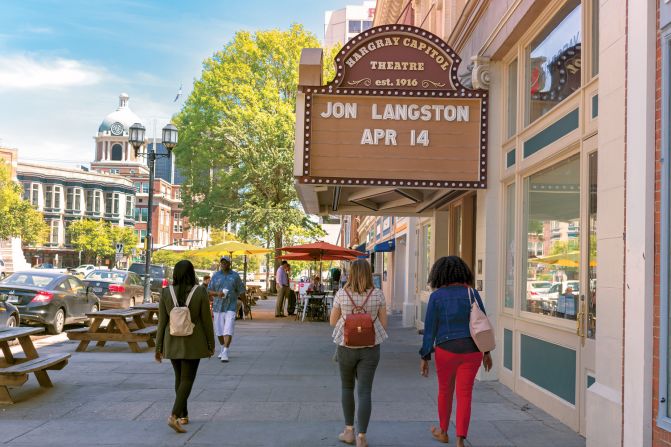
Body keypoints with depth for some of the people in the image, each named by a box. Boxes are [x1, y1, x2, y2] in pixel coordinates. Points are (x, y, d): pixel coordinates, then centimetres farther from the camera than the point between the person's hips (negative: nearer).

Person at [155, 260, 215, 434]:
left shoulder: (166, 293, -7)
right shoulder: (200, 292, -12)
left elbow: (162, 322, -3)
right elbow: (206, 320, -8)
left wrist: (159, 347, 4)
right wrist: (211, 344, 3)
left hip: (172, 343, 3)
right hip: (193, 343, -3)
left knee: (180, 377, 19)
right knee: (187, 380, 0)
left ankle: (183, 415, 26)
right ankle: (174, 416, -16)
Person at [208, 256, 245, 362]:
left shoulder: (235, 276, 3)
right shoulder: (215, 276, 6)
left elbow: (241, 292, 7)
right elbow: (209, 291, 7)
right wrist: (217, 293, -14)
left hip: (230, 307, -2)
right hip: (218, 307, 3)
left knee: (228, 330, -12)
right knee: (219, 331, 10)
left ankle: (225, 353, -14)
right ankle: (223, 349, 31)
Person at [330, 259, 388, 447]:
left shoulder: (341, 294, -8)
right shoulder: (378, 294, -7)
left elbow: (333, 321, 2)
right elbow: (384, 323, -1)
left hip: (346, 346, 0)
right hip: (370, 347, 0)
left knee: (347, 386, 20)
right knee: (364, 391, 3)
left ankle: (349, 431, 24)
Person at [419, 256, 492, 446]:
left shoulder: (436, 296, -6)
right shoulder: (472, 293, 0)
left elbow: (430, 329, -6)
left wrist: (425, 357, 0)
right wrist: (486, 352, 13)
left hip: (446, 350, -1)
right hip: (471, 350, 1)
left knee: (445, 391, 19)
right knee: (464, 395, 5)